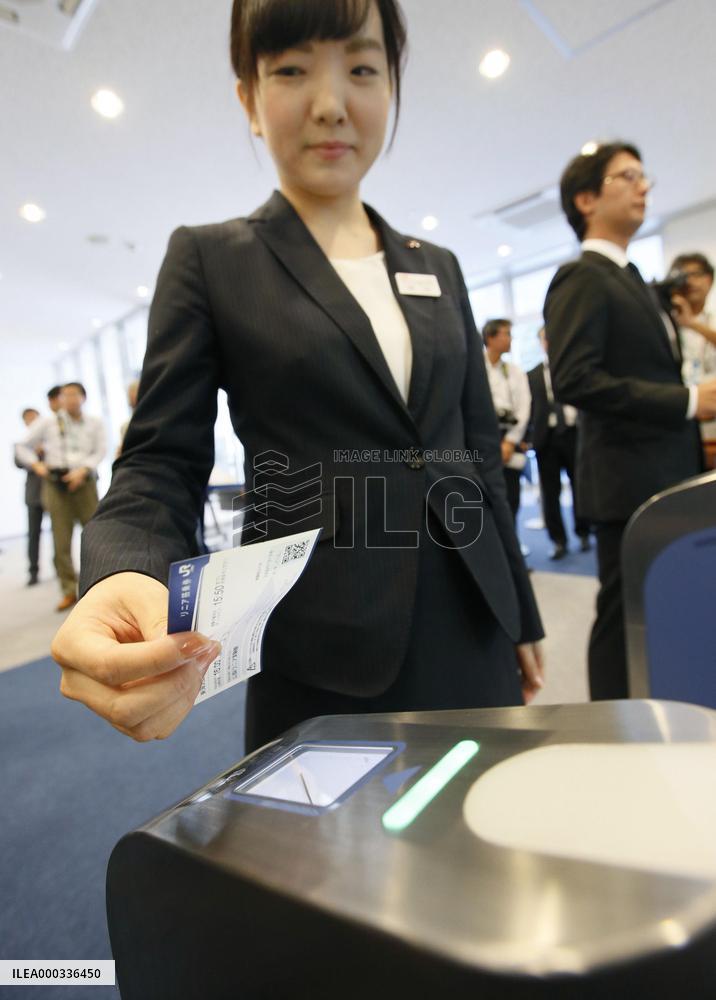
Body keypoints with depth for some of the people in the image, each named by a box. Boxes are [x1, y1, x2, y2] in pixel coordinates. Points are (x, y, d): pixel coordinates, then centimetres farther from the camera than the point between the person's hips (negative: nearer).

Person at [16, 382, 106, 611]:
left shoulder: (94, 423, 8)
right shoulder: (47, 423, 9)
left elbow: (100, 451, 0)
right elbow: (23, 447, 15)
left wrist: (82, 470, -14)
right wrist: (36, 465, 0)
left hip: (84, 482, 0)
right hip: (56, 484, 0)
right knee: (61, 541, -1)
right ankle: (69, 591, 6)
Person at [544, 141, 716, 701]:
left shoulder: (629, 279, 21)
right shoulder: (581, 278, -8)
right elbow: (574, 379, -22)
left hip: (667, 477, 9)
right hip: (632, 481, -9)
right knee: (628, 620, -1)